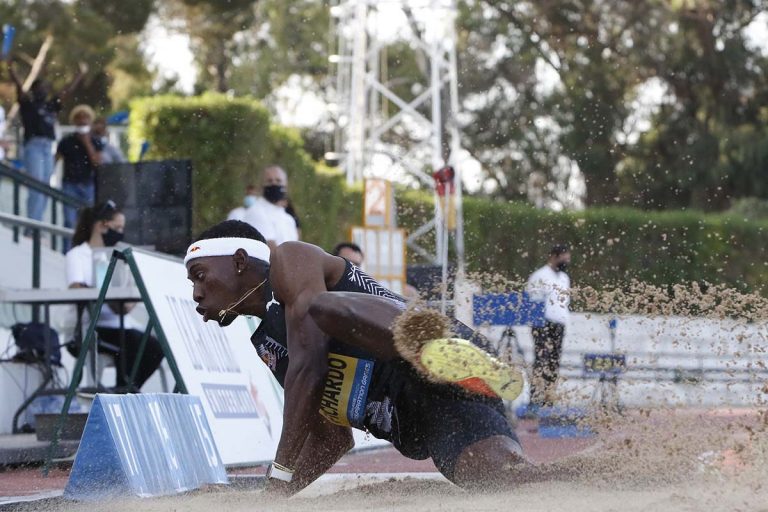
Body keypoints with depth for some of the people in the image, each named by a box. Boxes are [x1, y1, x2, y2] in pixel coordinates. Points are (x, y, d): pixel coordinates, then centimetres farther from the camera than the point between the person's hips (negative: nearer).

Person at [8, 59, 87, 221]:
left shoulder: (51, 105, 19)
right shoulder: (28, 104, 4)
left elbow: (67, 90, 26)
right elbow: (19, 86, -5)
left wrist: (80, 74, 32)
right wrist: (11, 68, -13)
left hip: (48, 147, 6)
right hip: (33, 145, -6)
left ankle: (37, 222, 9)